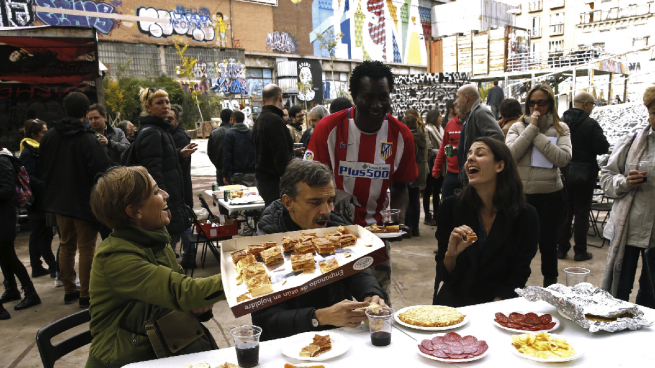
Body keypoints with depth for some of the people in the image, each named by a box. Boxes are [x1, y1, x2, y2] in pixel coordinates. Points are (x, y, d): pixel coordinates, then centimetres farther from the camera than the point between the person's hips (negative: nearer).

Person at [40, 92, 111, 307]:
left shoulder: (49, 137, 1)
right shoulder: (89, 140, -19)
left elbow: (42, 168, 12)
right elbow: (103, 171, -22)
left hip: (59, 201, 6)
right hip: (85, 202, -6)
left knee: (66, 245, 17)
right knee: (86, 249, 3)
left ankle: (69, 291, 26)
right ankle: (86, 295, 9)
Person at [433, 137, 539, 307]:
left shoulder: (526, 216, -5)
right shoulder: (450, 207, -4)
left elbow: (518, 277, -1)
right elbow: (443, 275, -1)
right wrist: (450, 255, -22)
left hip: (500, 304, 0)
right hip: (454, 302, 0)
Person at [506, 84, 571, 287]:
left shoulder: (560, 128, 3)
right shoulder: (517, 127, 4)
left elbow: (563, 158, -13)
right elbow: (511, 154, -14)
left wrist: (537, 134, -13)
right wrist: (532, 128, -14)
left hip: (551, 195, 0)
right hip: (522, 194, 0)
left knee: (548, 242, 11)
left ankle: (550, 285, 30)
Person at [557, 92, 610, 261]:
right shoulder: (591, 125, -15)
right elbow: (603, 148, -15)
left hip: (564, 173, 4)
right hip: (584, 175, -4)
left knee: (565, 211, 12)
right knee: (582, 212, 4)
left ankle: (562, 248, 17)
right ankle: (580, 251, 10)